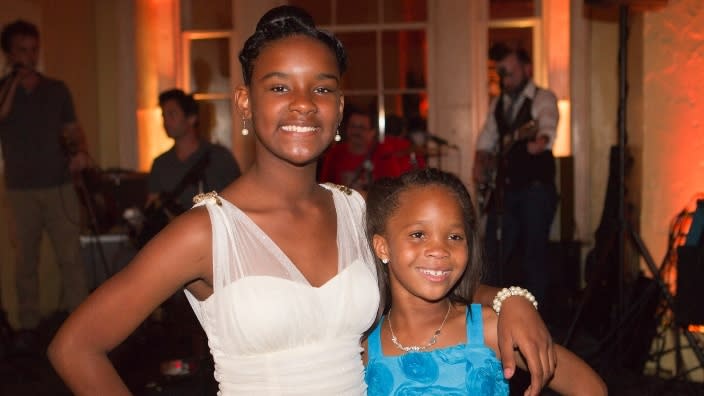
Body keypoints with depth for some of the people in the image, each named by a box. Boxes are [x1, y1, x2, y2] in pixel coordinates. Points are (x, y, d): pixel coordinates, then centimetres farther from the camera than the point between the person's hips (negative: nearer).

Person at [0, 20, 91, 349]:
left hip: (60, 186, 1)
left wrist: (81, 152, -9)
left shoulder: (57, 90, 8)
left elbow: (73, 131, 10)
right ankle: (28, 324, 12)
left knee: (71, 256, -2)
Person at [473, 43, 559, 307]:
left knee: (534, 254, -1)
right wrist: (480, 165, 3)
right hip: (504, 188, 6)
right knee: (495, 253, 7)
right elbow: (486, 140, 22)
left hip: (536, 187, -6)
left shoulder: (543, 98, -5)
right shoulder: (498, 103, 15)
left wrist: (539, 143, -48)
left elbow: (547, 127, -26)